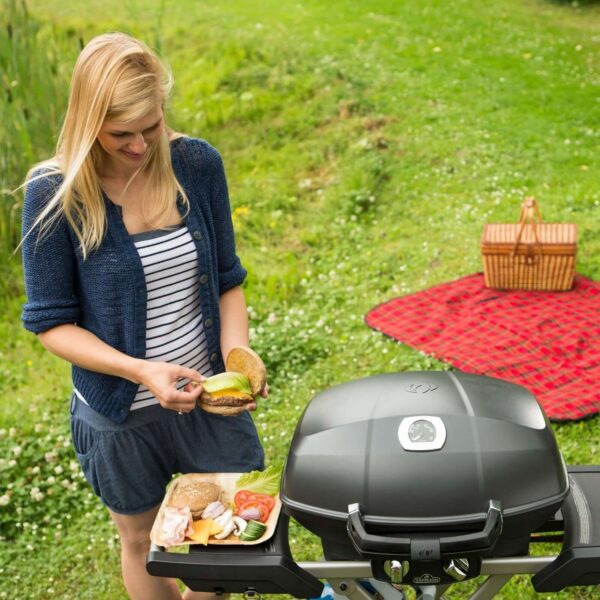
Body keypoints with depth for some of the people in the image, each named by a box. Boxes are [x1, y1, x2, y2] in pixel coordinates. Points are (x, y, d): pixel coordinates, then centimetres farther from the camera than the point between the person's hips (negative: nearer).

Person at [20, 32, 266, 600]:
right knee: (142, 541, 20)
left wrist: (236, 358, -16)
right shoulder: (55, 193, -17)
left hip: (209, 396, 3)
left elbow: (227, 279, 0)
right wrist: (142, 371, -26)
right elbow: (52, 322, -13)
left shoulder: (197, 164, -9)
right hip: (120, 413, -2)